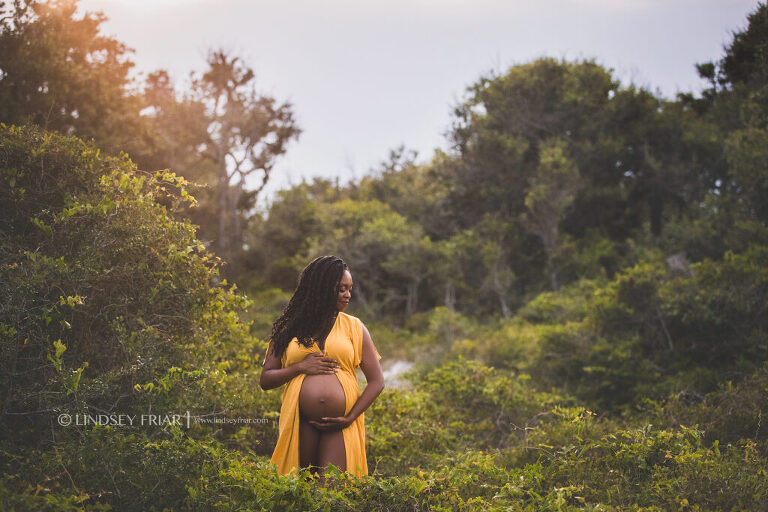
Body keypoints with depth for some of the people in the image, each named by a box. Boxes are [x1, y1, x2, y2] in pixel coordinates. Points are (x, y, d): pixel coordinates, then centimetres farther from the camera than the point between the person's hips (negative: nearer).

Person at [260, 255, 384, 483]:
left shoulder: (354, 326, 11)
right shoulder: (289, 328, 12)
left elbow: (376, 382, 8)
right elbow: (265, 380, 11)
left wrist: (350, 417, -5)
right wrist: (301, 367, -5)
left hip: (340, 426, 0)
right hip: (299, 422, 0)